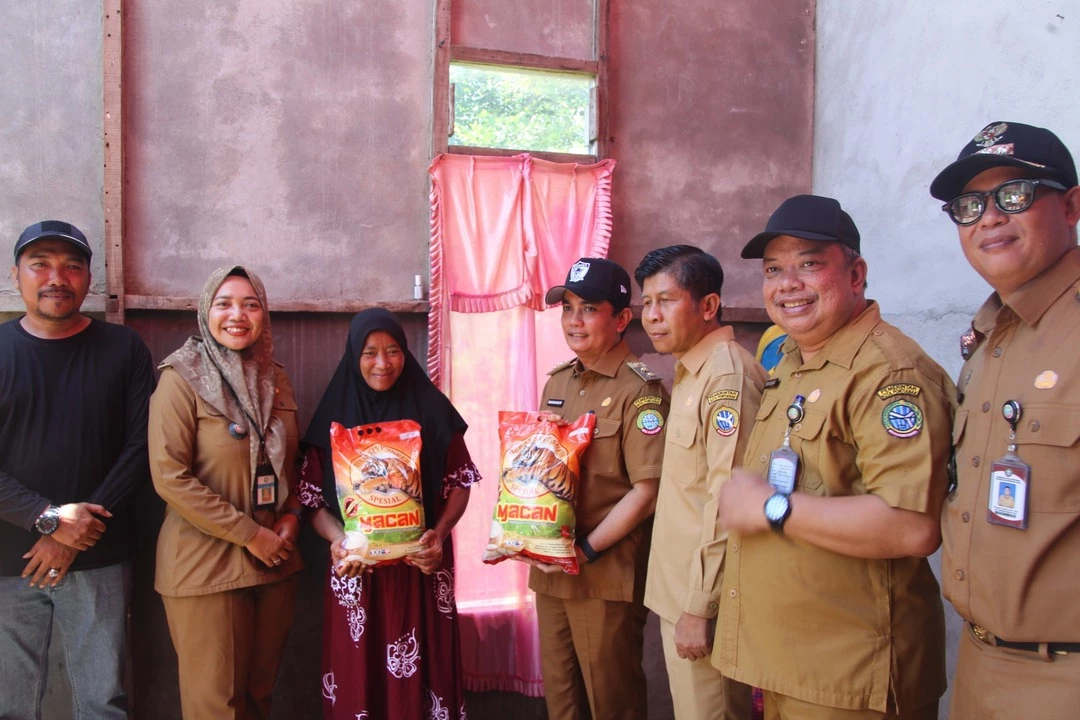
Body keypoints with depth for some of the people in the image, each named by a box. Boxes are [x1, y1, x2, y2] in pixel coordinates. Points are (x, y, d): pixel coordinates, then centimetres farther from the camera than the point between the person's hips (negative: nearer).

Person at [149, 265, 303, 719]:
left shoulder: (275, 378, 8)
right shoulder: (181, 378, -9)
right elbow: (169, 476, -16)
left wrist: (291, 515, -1)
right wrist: (250, 534, -15)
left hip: (274, 561, 5)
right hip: (205, 563, -5)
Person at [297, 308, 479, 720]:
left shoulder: (432, 409, -1)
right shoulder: (334, 415, -1)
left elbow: (460, 481, 3)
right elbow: (311, 496, 2)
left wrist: (439, 534, -12)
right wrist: (337, 538, -16)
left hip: (421, 564, 0)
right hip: (357, 569, 0)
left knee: (424, 668, 7)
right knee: (359, 672, 8)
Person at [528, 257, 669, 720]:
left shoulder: (639, 391, -13)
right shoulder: (557, 382, 9)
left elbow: (647, 491, -17)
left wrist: (586, 550, -16)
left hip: (608, 575, -6)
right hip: (549, 569, 7)